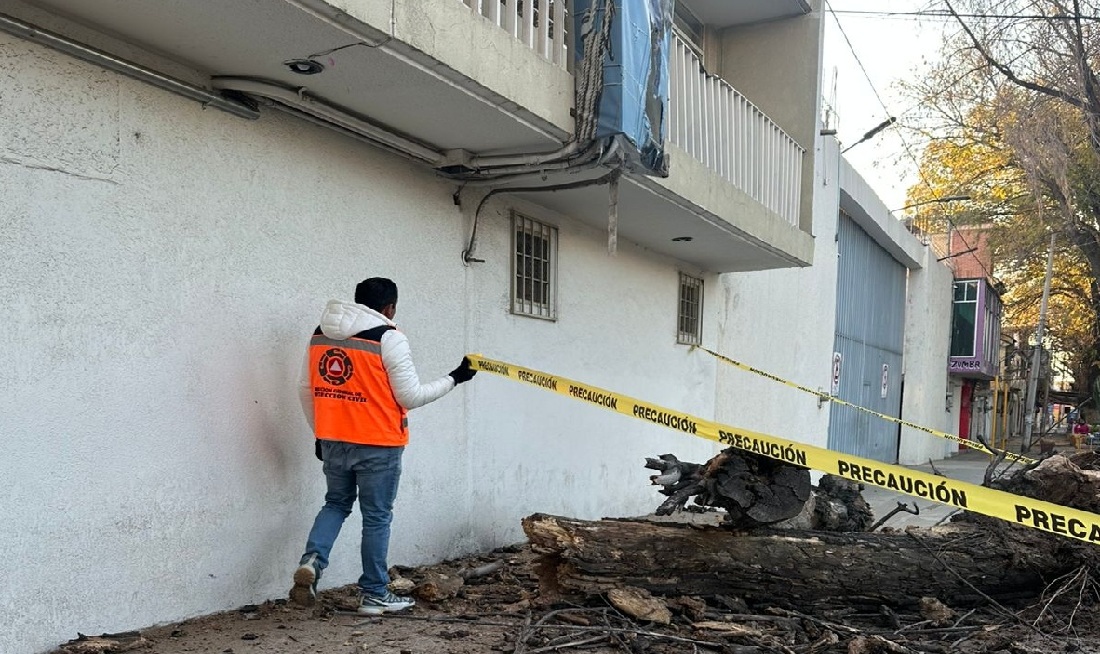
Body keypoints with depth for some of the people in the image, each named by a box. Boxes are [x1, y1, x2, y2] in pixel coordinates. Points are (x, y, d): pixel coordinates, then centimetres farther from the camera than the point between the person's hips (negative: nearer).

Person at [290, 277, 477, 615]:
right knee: (377, 518, 8)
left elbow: (307, 390, 13)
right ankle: (374, 594, 18)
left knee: (336, 504, 23)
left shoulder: (320, 335, 7)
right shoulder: (388, 338, -12)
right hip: (378, 446, -5)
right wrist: (454, 379, 2)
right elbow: (411, 396, -10)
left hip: (333, 442, 5)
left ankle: (311, 561, 1)